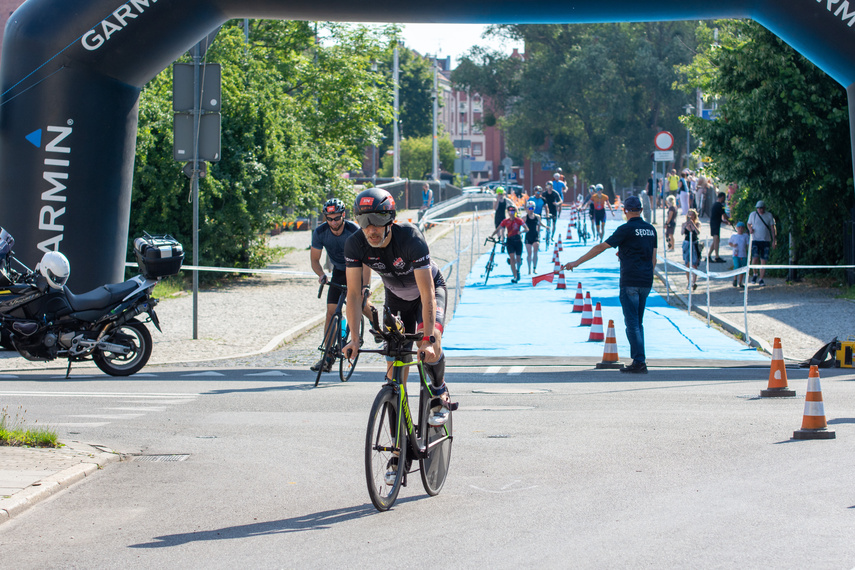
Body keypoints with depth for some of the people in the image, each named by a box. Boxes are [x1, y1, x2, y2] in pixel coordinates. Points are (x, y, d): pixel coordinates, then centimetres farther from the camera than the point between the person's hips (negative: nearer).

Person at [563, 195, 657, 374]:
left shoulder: (626, 229, -9)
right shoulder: (651, 229, 11)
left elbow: (600, 247, -7)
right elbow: (653, 259, 15)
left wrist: (577, 262, -1)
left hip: (630, 282, -7)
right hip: (646, 282, 7)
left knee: (632, 323, -4)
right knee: (638, 323, 14)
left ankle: (640, 362, -10)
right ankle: (638, 361, 13)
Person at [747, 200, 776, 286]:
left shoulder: (769, 215, 4)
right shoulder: (753, 214, 4)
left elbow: (772, 228, 7)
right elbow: (749, 224, 18)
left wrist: (774, 240, 2)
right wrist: (750, 229, -6)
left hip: (766, 240, 1)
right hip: (755, 240, -1)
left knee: (763, 261, 0)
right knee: (755, 258, -17)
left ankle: (761, 279, 10)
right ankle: (755, 274, 9)